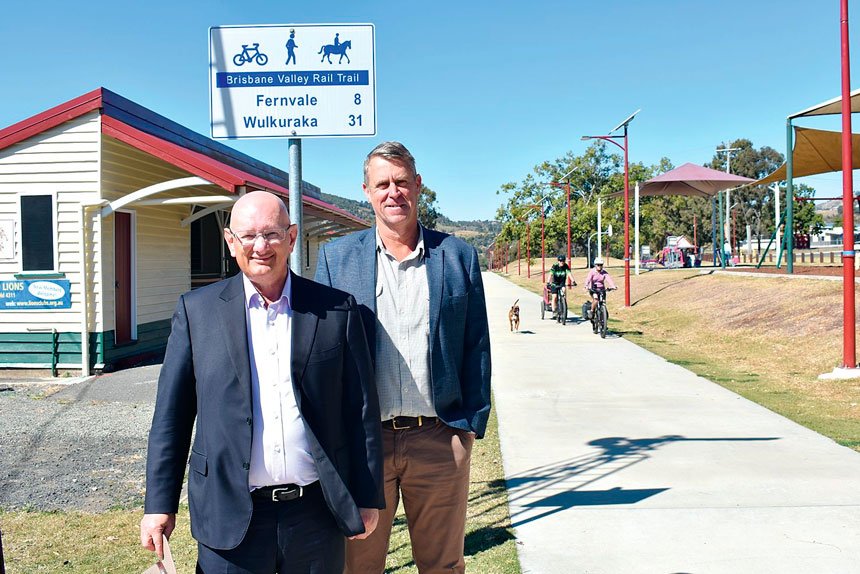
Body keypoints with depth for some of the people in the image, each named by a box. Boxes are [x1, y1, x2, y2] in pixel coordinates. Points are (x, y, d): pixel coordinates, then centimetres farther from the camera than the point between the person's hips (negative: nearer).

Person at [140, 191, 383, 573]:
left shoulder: (338, 310, 0)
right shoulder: (196, 310, 1)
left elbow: (361, 410, 1)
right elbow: (172, 414, 3)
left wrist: (367, 498, 1)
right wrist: (160, 504, 2)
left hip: (317, 512, 1)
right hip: (230, 515, 0)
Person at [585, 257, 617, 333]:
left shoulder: (605, 272, -3)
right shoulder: (592, 271, -9)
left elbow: (609, 279, -19)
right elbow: (588, 279, -24)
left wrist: (613, 286, -38)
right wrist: (586, 286, -43)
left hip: (602, 289, 3)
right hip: (593, 289, -3)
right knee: (596, 299, -33)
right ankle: (592, 312, -7)